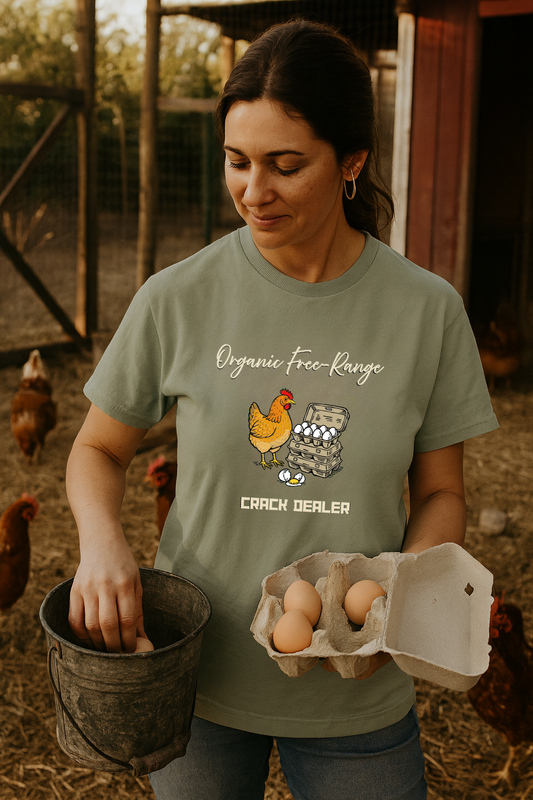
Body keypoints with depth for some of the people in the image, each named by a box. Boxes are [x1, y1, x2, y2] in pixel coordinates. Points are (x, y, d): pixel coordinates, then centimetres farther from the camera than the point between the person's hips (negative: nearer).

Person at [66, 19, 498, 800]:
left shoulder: (429, 311, -9)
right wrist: (101, 539, -18)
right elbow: (98, 450, 2)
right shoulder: (177, 300, -10)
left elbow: (440, 493, 1)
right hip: (196, 677, 0)